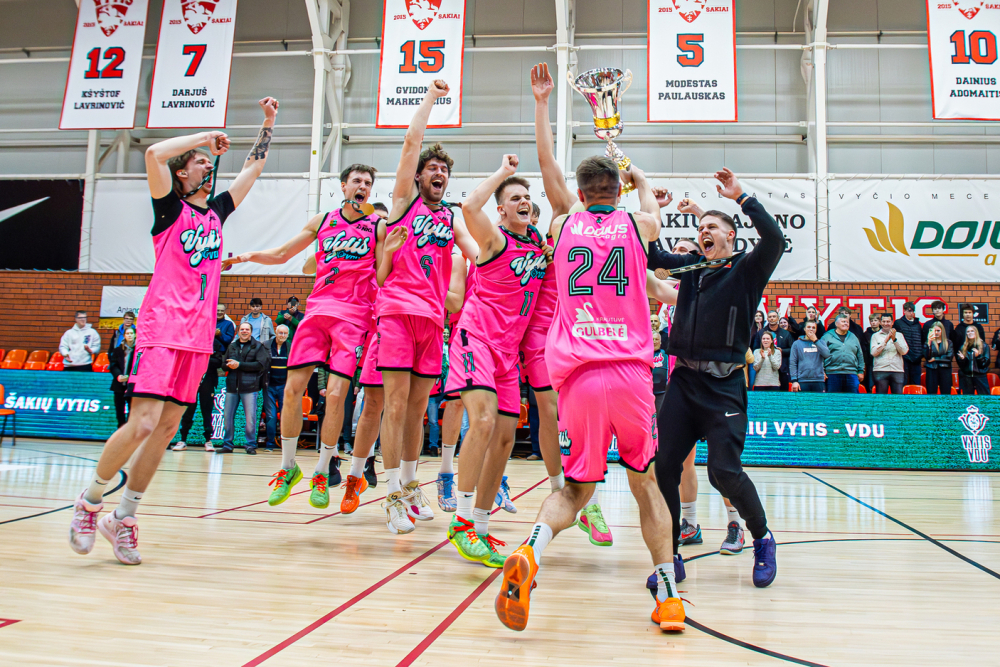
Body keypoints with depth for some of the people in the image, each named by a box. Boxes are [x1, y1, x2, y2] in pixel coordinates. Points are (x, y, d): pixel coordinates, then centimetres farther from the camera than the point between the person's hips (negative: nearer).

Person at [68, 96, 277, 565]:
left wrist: (268, 123, 25)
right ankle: (89, 502, 8)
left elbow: (254, 167, 26)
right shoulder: (171, 207, 3)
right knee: (142, 424, -14)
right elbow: (154, 154, -14)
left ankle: (122, 518, 14)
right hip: (161, 330, -6)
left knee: (166, 430, 4)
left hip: (199, 337, 6)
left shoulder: (217, 210, 19)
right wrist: (205, 137, -3)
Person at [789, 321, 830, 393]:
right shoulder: (797, 344, 8)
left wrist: (815, 340, -6)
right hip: (802, 380, -1)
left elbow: (827, 355, -6)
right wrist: (794, 380, -7)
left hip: (819, 380, 1)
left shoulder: (821, 342, 13)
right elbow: (792, 363, 3)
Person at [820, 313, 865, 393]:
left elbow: (860, 356, 20)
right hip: (832, 374, -4)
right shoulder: (827, 336, 5)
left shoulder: (853, 337, 19)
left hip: (851, 374, 4)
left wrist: (861, 371, 13)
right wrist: (822, 371, -7)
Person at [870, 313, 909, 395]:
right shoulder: (875, 336, 10)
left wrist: (894, 339, -9)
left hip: (897, 370, 1)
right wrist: (885, 341, -9)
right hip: (881, 370, -1)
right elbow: (874, 353, -2)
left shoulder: (899, 335, 14)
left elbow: (904, 351, 1)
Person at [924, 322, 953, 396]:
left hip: (945, 370, 1)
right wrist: (929, 342, -15)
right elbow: (927, 356, -7)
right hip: (932, 370, 0)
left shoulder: (948, 343, 11)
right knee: (931, 392, -4)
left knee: (946, 393, -2)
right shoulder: (928, 342, 9)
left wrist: (935, 359, -5)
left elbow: (949, 356, -1)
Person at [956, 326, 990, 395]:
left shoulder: (984, 346, 3)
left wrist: (978, 356, -17)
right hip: (966, 376, 2)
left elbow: (986, 362, -1)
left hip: (980, 375, -2)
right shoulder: (963, 347, 10)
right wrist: (962, 359, -9)